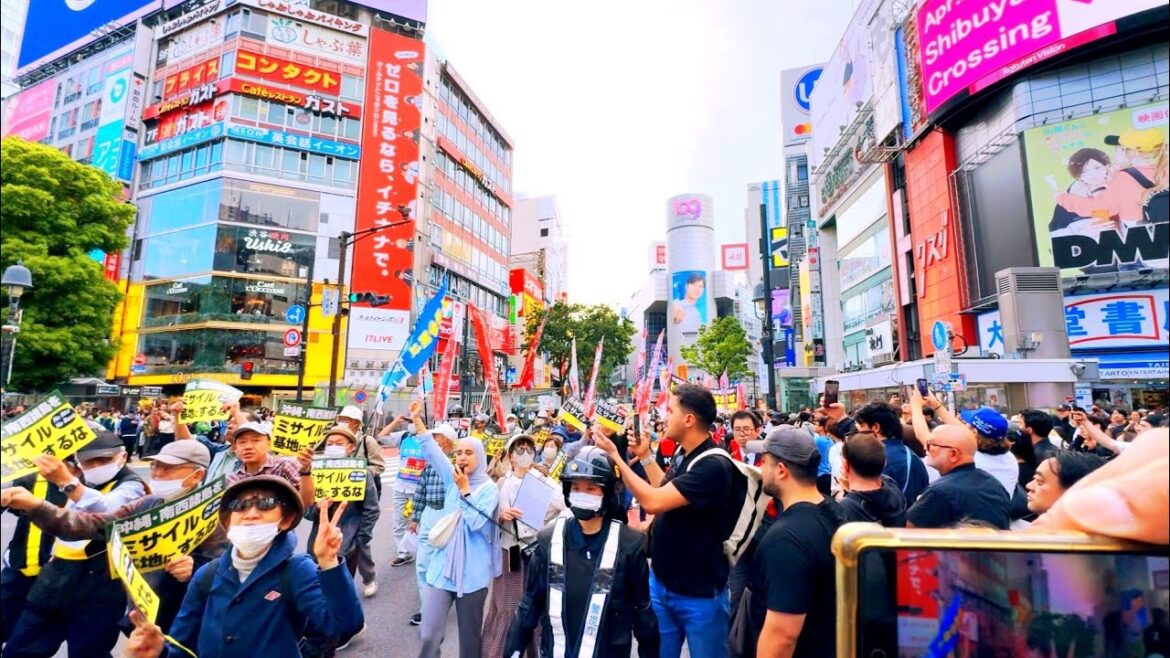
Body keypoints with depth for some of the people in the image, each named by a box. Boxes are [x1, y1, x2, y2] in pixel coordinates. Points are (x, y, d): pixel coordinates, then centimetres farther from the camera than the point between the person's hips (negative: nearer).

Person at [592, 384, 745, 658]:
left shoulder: (714, 466, -27)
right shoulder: (685, 455, 1)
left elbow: (653, 502, -31)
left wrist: (615, 456, -24)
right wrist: (645, 456, 9)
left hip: (699, 592, -8)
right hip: (662, 582, 8)